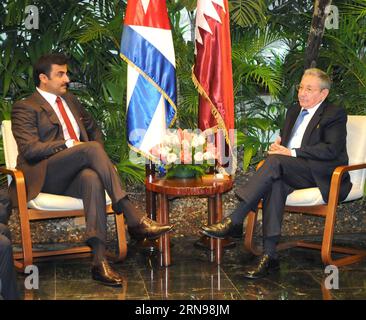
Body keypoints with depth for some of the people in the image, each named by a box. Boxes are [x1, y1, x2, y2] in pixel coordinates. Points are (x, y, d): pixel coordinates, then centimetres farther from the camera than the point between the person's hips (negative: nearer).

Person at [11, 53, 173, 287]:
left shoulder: (69, 100, 25)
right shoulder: (25, 108, 4)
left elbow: (94, 129, 34)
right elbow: (29, 149, -10)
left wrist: (98, 157, 12)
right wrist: (69, 145, -15)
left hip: (76, 175, 5)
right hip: (46, 176, -5)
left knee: (92, 178, -34)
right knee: (91, 148, -31)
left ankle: (99, 261, -46)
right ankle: (134, 219, -37)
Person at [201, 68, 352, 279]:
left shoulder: (335, 114, 3)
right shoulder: (294, 111, 26)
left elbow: (332, 150, -12)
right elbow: (283, 141, 31)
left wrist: (292, 153, -18)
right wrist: (278, 145, 3)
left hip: (321, 174, -6)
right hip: (293, 173, 6)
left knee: (275, 161, -31)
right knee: (275, 184, -32)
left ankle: (233, 221, -35)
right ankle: (269, 255, -36)